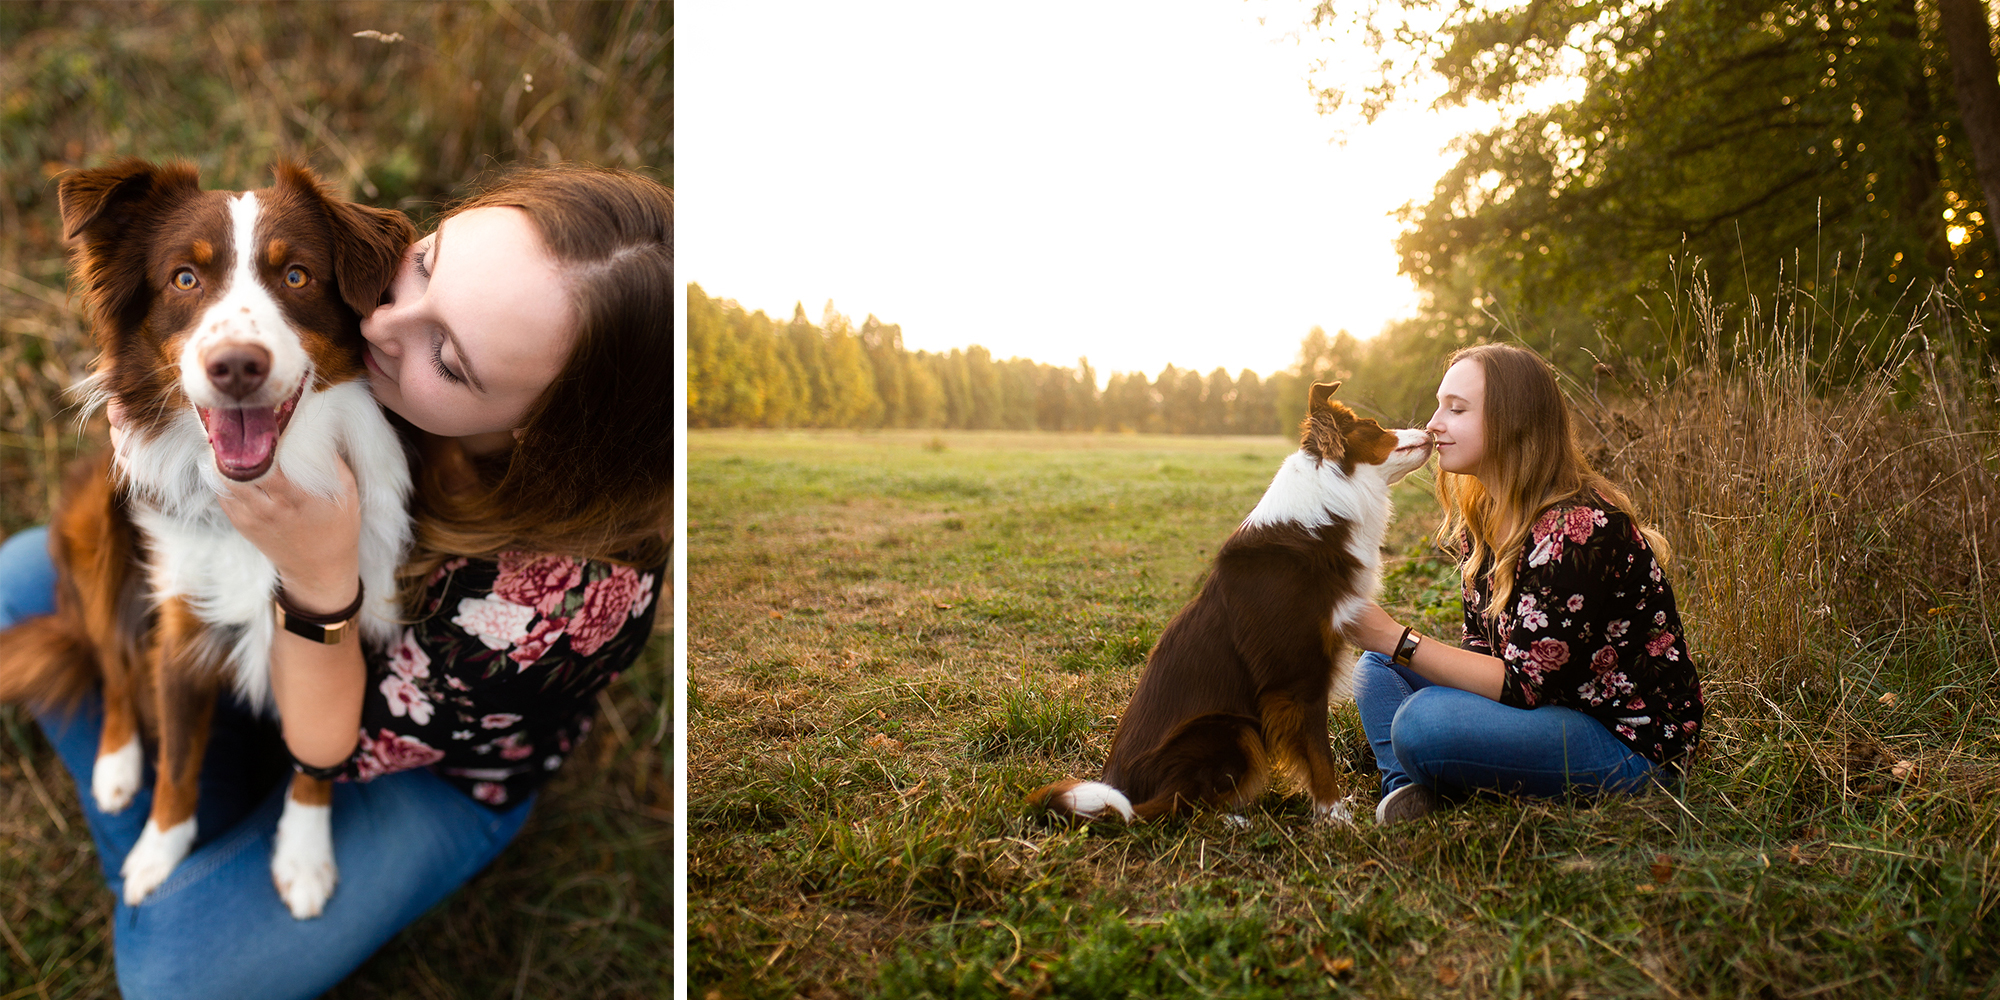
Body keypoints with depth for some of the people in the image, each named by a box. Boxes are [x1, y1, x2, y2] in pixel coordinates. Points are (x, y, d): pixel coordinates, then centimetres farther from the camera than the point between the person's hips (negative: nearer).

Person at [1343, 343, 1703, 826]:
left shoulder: (1578, 528, -24)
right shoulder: (1482, 516, 5)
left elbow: (1524, 685, -25)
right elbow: (1482, 649, 7)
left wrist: (1395, 639, -25)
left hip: (1631, 744, -9)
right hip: (1552, 708, 9)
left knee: (1423, 723, -31)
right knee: (1377, 669, 3)